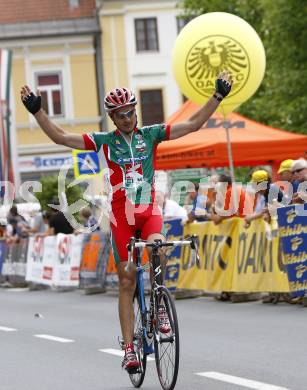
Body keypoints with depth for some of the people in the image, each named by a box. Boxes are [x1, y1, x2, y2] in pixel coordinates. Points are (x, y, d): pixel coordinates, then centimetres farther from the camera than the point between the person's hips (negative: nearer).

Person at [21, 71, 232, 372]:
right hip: (121, 215, 0)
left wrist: (218, 96, -6)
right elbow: (61, 137, -3)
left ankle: (159, 305, -9)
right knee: (126, 282, -1)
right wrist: (37, 111, -12)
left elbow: (193, 124, 0)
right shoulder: (104, 141, 1)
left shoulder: (150, 134, 3)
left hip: (149, 210, 0)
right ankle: (129, 348, 4)